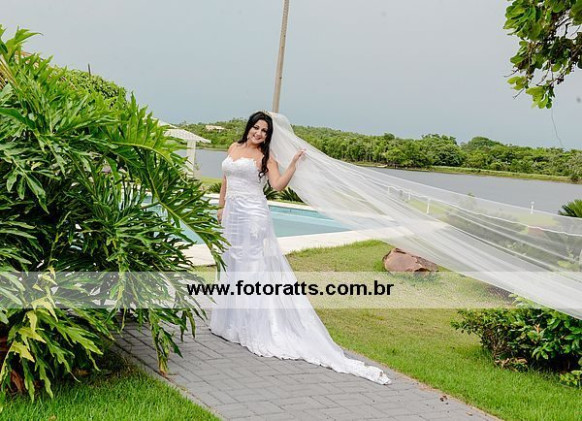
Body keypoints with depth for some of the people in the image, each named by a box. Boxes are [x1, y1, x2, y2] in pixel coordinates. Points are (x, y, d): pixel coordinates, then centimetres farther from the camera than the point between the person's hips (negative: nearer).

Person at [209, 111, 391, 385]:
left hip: (253, 216, -6)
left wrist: (294, 164, -25)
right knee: (231, 264, 14)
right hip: (232, 214, 6)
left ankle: (253, 326, 1)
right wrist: (221, 206, 21)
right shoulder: (234, 148, 12)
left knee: (252, 266, -5)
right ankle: (231, 320, 28)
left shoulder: (265, 157, -5)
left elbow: (278, 185, -16)